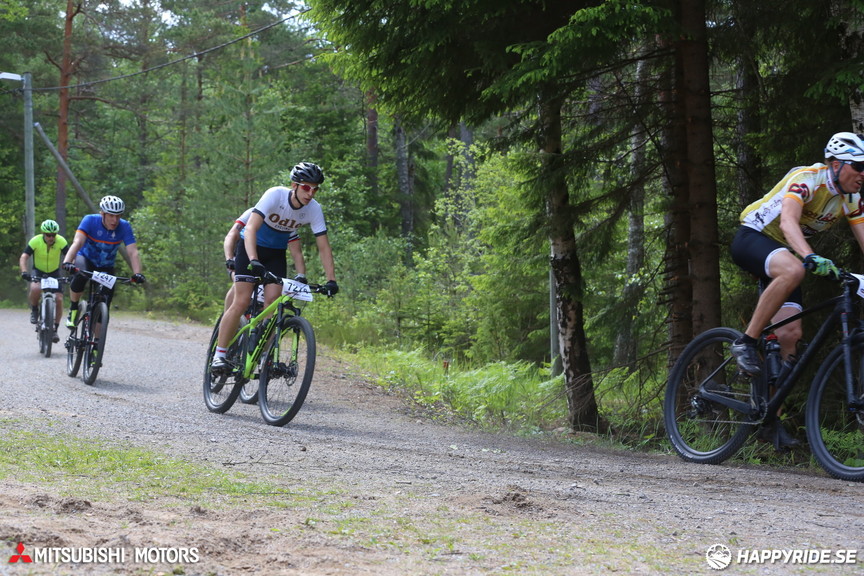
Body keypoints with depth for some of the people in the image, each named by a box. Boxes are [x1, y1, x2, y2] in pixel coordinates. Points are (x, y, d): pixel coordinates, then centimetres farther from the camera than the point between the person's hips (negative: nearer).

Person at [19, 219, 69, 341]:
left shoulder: (61, 241, -20)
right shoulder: (35, 241, -23)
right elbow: (23, 257, -28)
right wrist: (24, 272, -44)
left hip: (54, 273, 2)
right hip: (38, 272, -2)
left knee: (59, 300, -12)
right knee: (35, 289, -34)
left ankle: (54, 329, 5)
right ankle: (34, 310, -4)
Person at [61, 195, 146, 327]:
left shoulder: (124, 227, -21)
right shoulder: (90, 220, -25)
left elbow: (133, 252, -28)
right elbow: (77, 242, -38)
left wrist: (137, 273, -45)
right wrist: (67, 262, -55)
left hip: (106, 267, 2)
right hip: (86, 259, -2)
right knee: (80, 275, -37)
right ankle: (73, 309, -15)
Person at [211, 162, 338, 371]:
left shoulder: (314, 209, -18)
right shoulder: (275, 195, -29)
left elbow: (323, 246, -13)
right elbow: (250, 229, -35)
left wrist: (331, 280, -22)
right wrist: (253, 261, -48)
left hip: (276, 253, 4)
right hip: (251, 247, -4)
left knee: (272, 303, -12)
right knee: (241, 302, -13)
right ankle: (219, 356, -6)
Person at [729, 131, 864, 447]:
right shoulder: (807, 178, -24)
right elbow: (788, 221, -40)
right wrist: (811, 258, -57)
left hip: (782, 253, 7)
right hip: (752, 239, -7)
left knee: (790, 334, -8)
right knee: (793, 270, -41)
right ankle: (746, 342, -29)